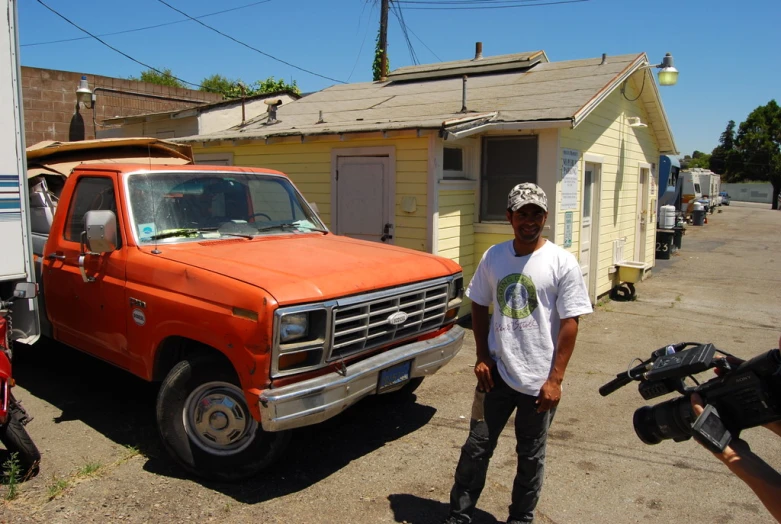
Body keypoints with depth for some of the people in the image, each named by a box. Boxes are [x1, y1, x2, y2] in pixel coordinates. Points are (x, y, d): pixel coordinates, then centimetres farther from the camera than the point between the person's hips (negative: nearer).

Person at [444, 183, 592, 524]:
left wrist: (555, 379, -12)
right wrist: (482, 357, 2)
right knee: (477, 447, 10)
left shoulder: (562, 263, -9)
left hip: (539, 380, -2)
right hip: (496, 373, 3)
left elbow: (569, 323, -10)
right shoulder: (493, 257, 1)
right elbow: (479, 306, 10)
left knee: (530, 457, 15)